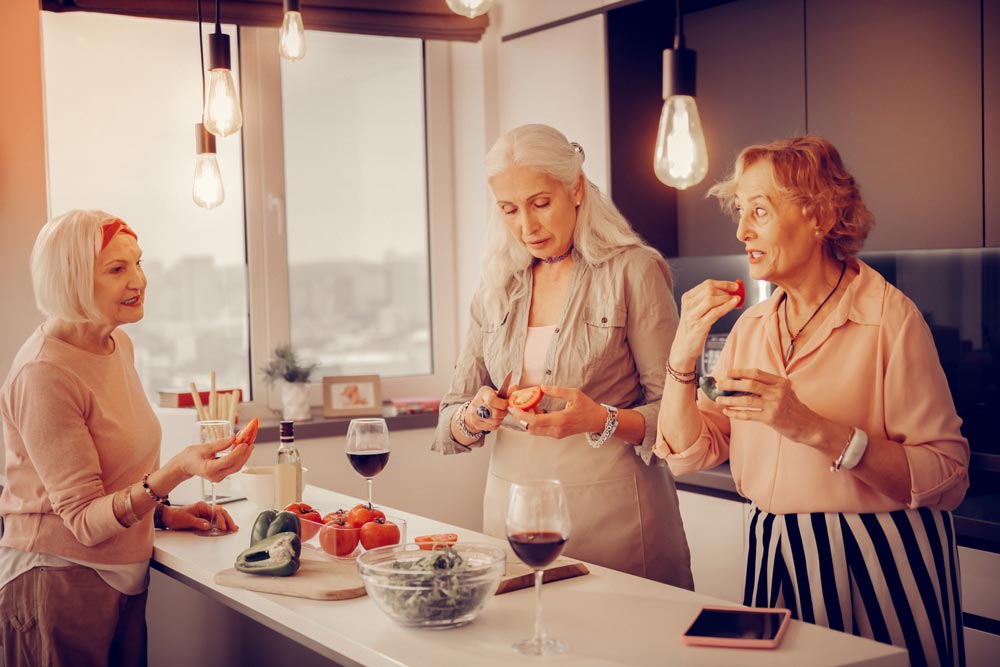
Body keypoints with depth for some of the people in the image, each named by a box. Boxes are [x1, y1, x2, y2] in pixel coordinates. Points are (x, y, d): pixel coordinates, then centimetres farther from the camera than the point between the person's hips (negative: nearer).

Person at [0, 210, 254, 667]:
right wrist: (177, 471, -32)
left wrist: (163, 512, 7)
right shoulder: (43, 374, -20)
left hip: (124, 576, 8)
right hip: (61, 583, -8)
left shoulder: (118, 346, 6)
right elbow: (85, 520, -20)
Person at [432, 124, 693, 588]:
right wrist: (473, 418, -13)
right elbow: (451, 422, 9)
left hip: (613, 514, -4)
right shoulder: (498, 286, 8)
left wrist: (602, 421, -25)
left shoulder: (632, 271, -6)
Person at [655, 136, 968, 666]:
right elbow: (688, 454, 2)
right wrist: (684, 352, -11)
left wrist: (815, 429, -27)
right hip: (775, 562, 5)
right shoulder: (752, 325, 5)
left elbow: (947, 477, -19)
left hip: (876, 566, -5)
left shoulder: (889, 318, -13)